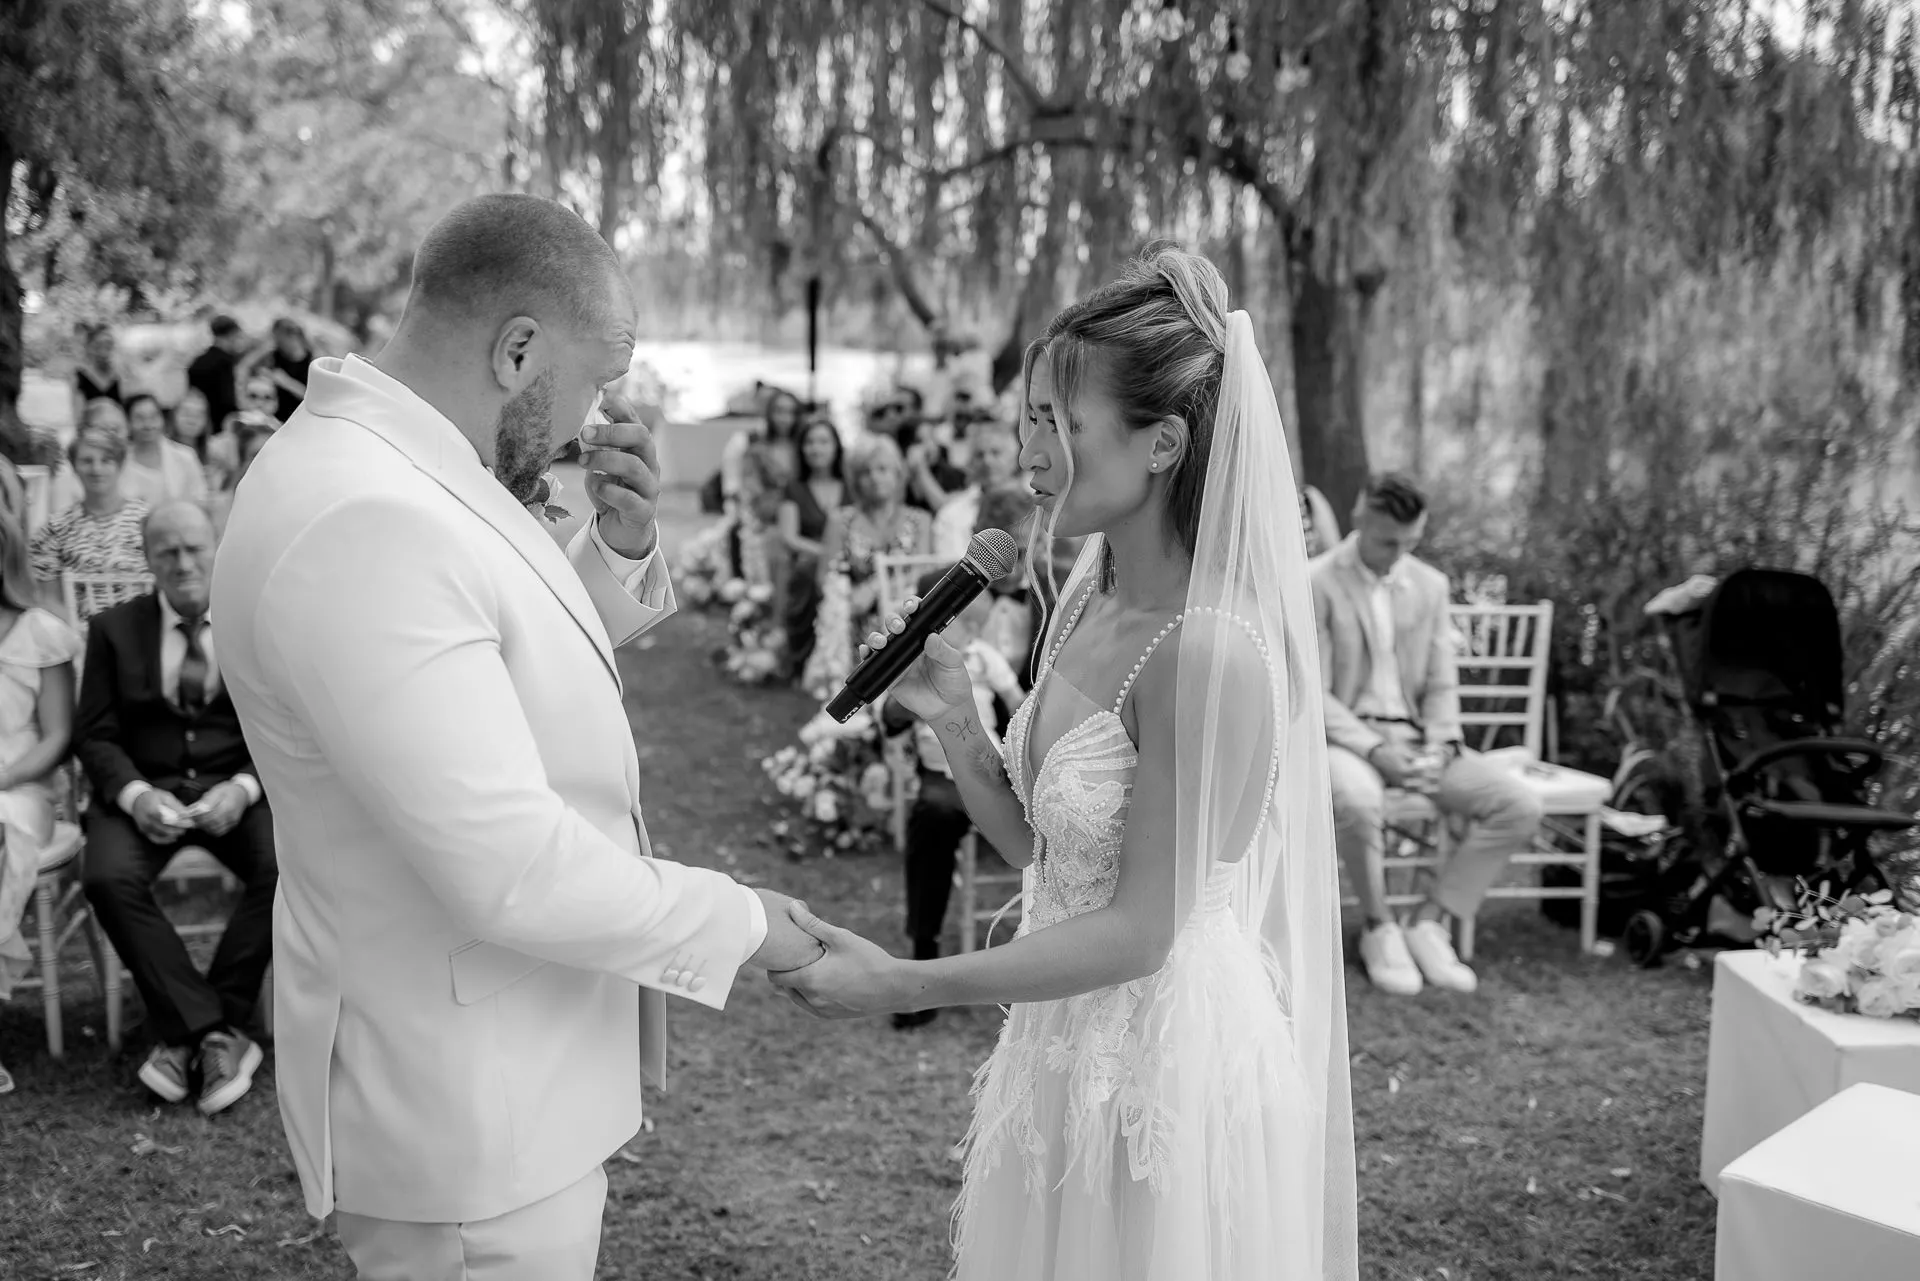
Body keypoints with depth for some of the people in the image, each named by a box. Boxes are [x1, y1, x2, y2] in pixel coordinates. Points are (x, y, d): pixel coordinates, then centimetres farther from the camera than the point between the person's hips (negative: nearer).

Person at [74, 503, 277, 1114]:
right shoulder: (113, 629, 8)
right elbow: (94, 735, 4)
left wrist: (244, 787, -17)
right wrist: (135, 794, -16)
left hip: (237, 786, 0)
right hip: (144, 789, 1)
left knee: (287, 868, -30)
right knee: (108, 877, -30)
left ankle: (187, 1033, -17)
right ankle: (212, 1032, -22)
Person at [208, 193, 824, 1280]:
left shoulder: (401, 477, 4)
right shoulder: (362, 526, -29)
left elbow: (536, 678, 16)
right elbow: (513, 871, -30)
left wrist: (621, 543, -1)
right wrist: (739, 922, -17)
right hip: (464, 1112, -10)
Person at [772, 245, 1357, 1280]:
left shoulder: (1207, 651, -24)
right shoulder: (1088, 603, 2)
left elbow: (1142, 928, -21)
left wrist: (902, 985, -19)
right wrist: (951, 720, -6)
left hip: (1167, 1067, -8)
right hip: (1066, 1049, 8)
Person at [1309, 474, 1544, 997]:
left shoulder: (1430, 585, 9)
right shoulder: (1315, 584, -7)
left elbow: (1441, 684, 10)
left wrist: (1438, 748, -9)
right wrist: (1375, 748, -22)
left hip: (1415, 736, 5)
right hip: (1345, 735, -5)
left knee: (1520, 806, -14)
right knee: (1358, 800, -40)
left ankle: (1429, 922, -5)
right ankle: (1380, 929, -13)